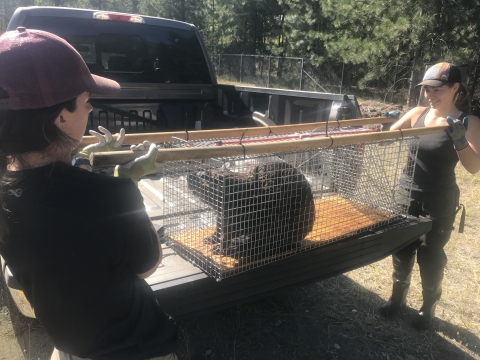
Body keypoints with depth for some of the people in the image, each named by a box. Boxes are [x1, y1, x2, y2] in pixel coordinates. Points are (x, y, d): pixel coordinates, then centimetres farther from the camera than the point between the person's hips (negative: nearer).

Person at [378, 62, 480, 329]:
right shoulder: (417, 114, 0)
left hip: (440, 202, -3)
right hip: (407, 194, 4)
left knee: (431, 256, 9)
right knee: (402, 250, 14)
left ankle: (429, 308, 30)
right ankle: (398, 297, 35)